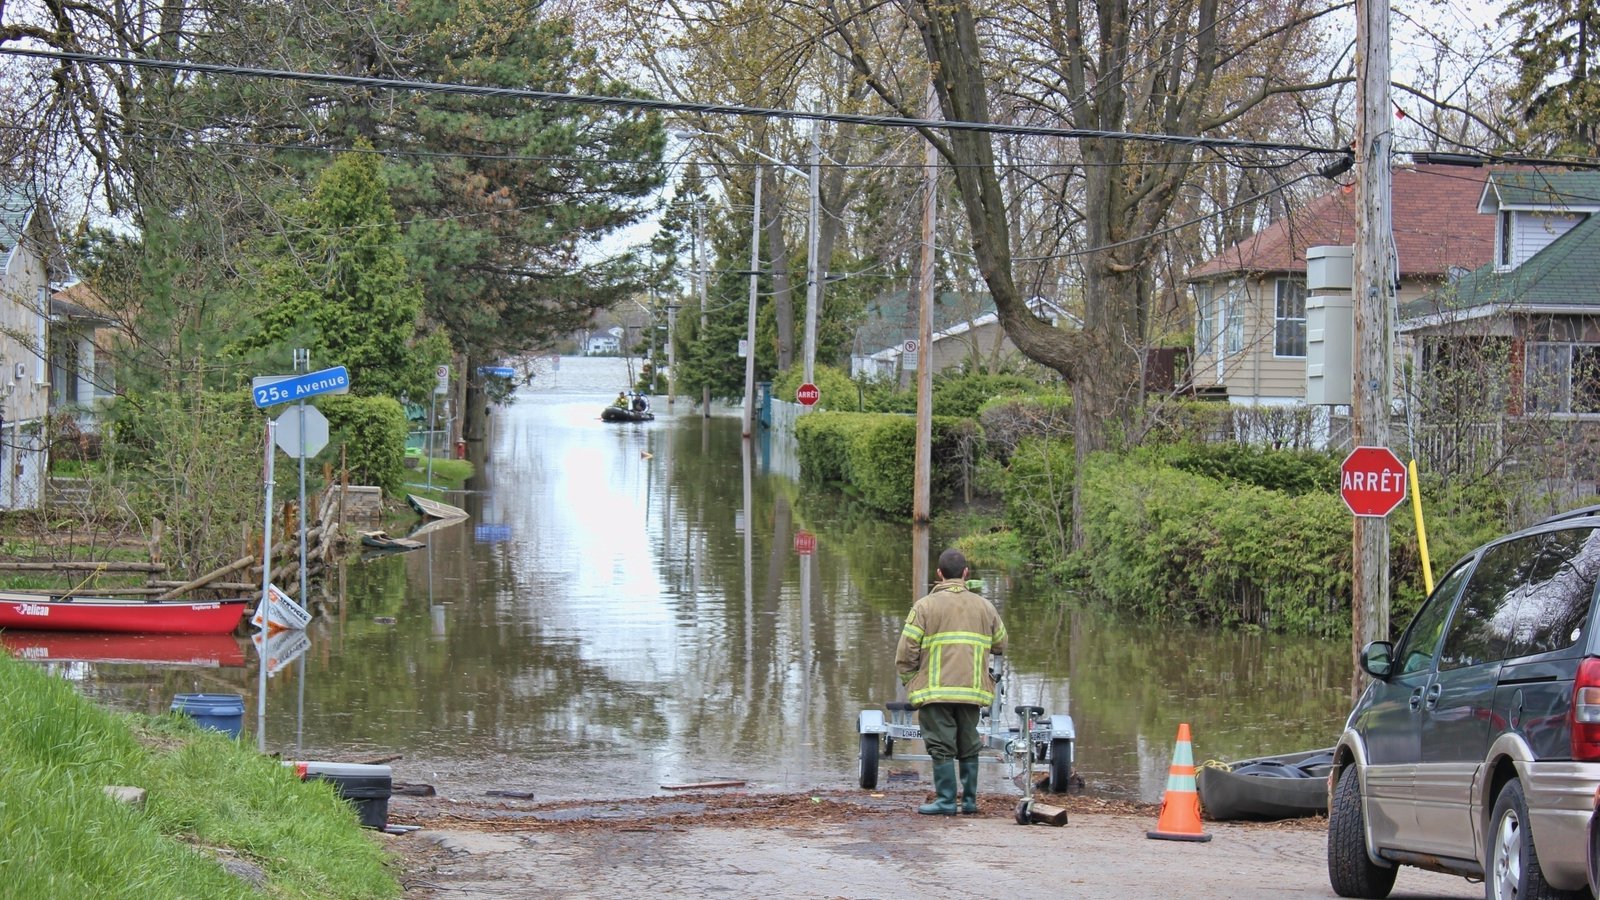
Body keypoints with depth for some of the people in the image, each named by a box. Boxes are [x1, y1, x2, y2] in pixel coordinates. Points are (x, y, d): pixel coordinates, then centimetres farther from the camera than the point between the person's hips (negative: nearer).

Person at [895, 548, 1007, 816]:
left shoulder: (925, 606, -3)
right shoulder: (984, 606, 9)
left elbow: (906, 653, -6)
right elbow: (1000, 645, 19)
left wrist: (910, 683, 7)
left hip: (936, 691, -4)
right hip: (972, 690, 4)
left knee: (941, 746, -1)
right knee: (968, 747, 13)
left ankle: (946, 800, -3)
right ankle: (970, 799, 16)